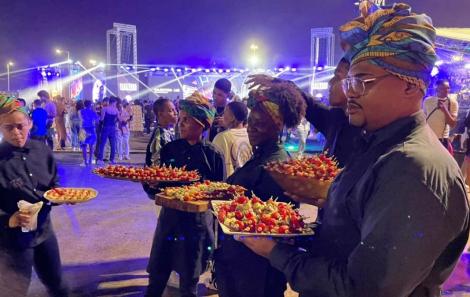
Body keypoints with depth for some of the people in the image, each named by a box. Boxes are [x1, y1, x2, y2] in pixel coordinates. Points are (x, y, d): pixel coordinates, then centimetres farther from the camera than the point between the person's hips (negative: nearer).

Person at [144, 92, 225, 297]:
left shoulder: (213, 155, -8)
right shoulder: (170, 149, 2)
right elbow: (158, 183, 7)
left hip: (197, 221, -3)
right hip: (170, 217, 3)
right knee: (156, 276, 11)